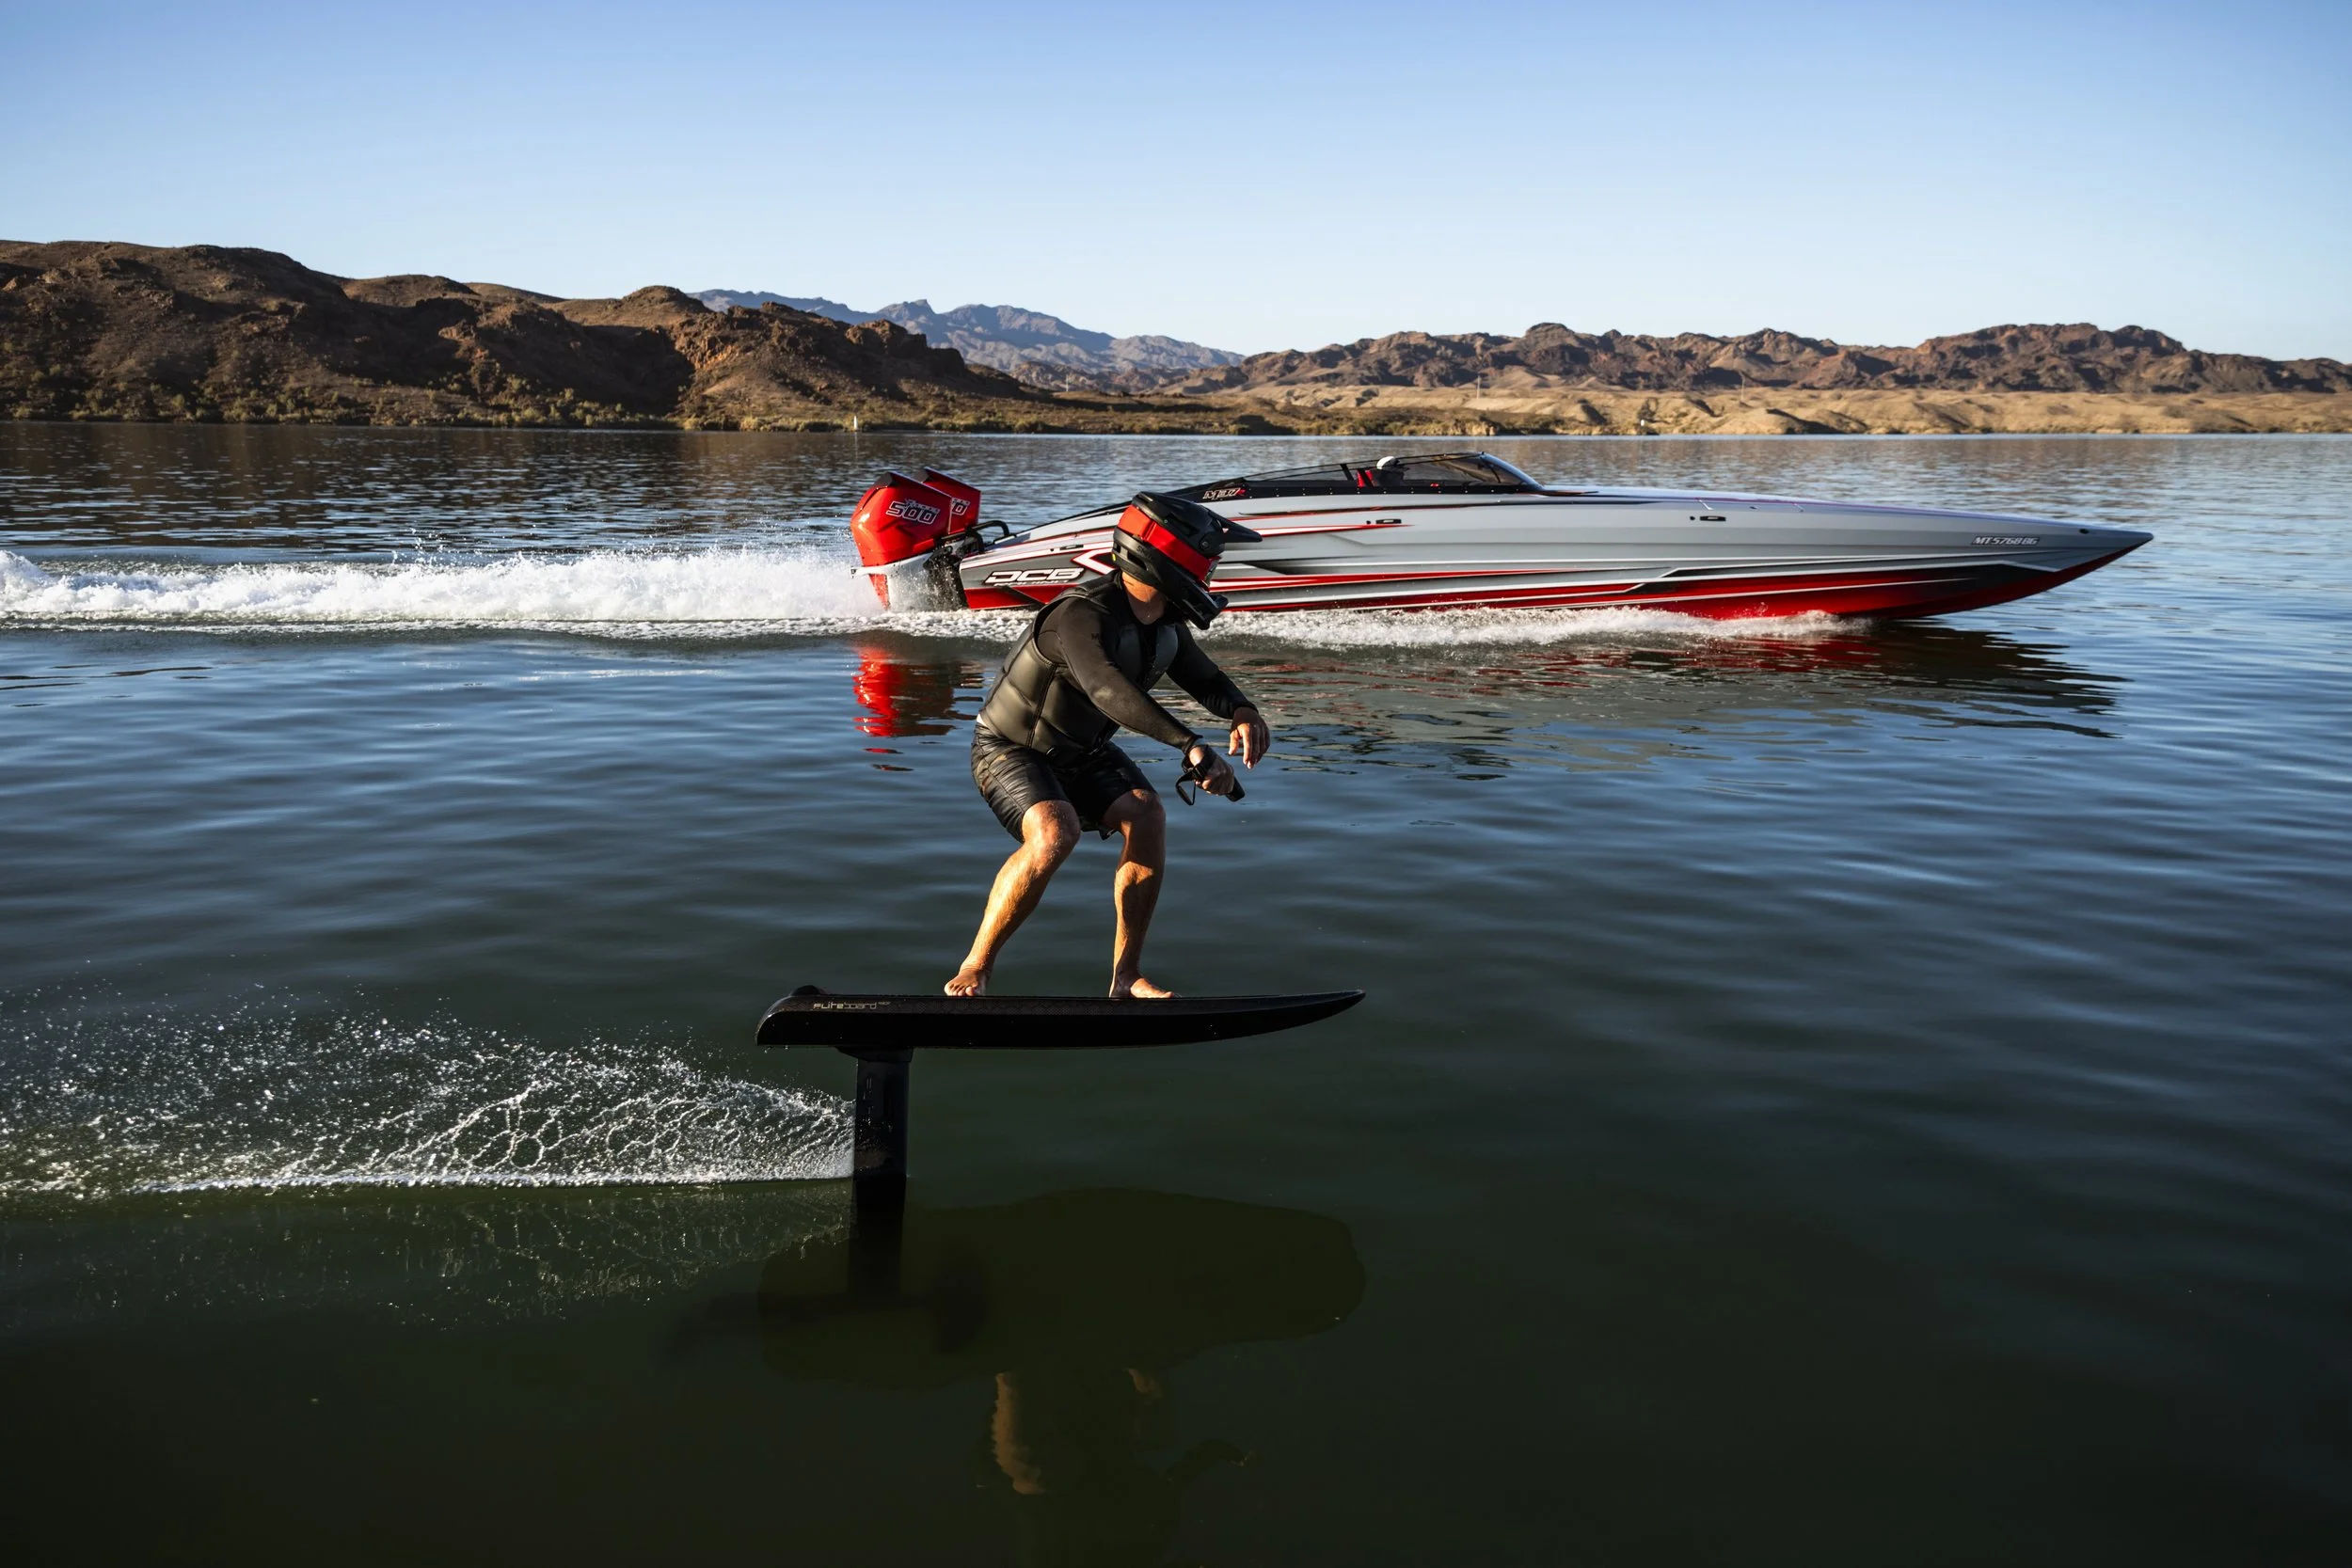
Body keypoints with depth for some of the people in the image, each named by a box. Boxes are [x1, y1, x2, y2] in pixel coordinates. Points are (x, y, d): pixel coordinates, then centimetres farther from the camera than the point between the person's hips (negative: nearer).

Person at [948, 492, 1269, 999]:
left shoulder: (1165, 621, -4)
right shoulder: (1083, 615, -31)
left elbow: (1203, 678, 5)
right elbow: (1109, 689, -49)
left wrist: (1243, 712, -20)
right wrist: (1191, 745, -58)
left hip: (1083, 752, 7)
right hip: (1011, 749, -7)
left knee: (1147, 816, -18)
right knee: (1055, 833, -33)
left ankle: (1126, 976, -10)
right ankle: (973, 972, -18)